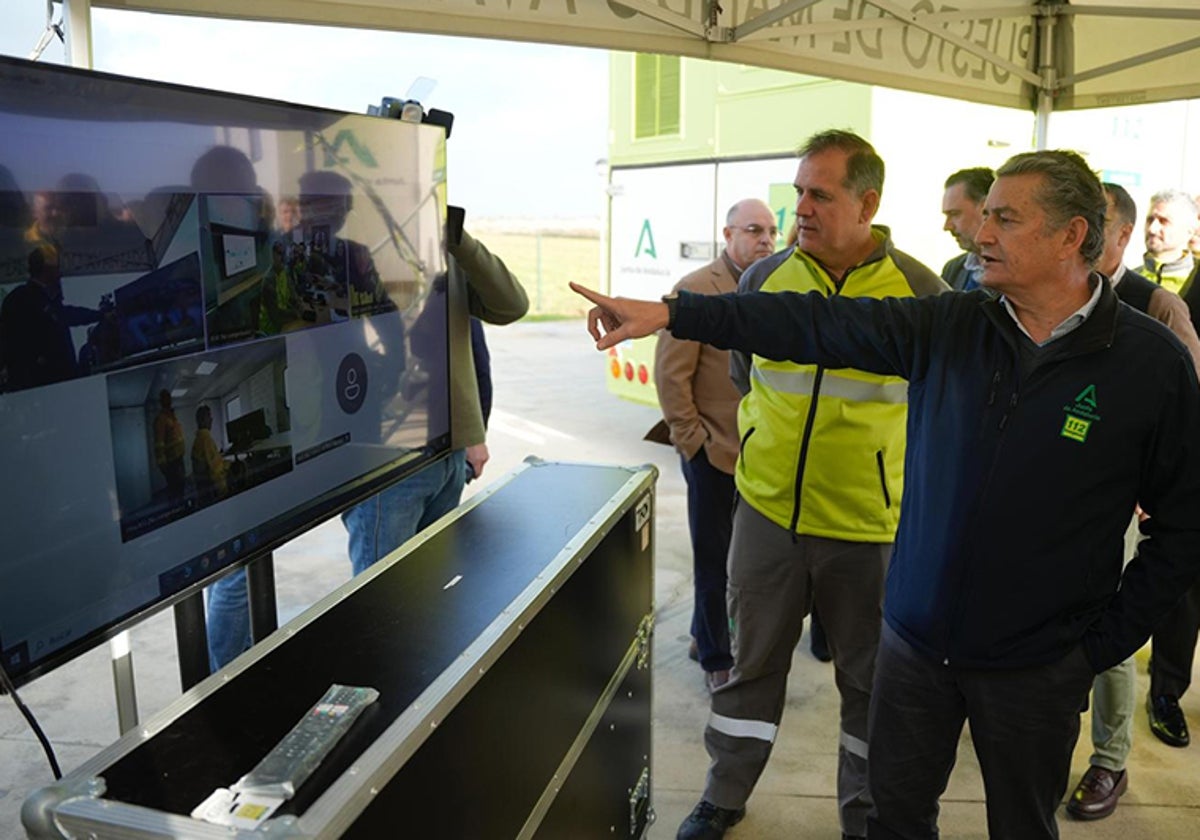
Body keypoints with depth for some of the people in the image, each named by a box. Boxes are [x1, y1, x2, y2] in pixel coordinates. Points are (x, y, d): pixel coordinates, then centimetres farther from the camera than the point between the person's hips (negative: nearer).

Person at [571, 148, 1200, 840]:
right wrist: (670, 314, -16)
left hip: (1037, 666, -2)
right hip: (916, 638, 3)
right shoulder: (949, 328, -4)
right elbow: (817, 325, -11)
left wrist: (1106, 643, -6)